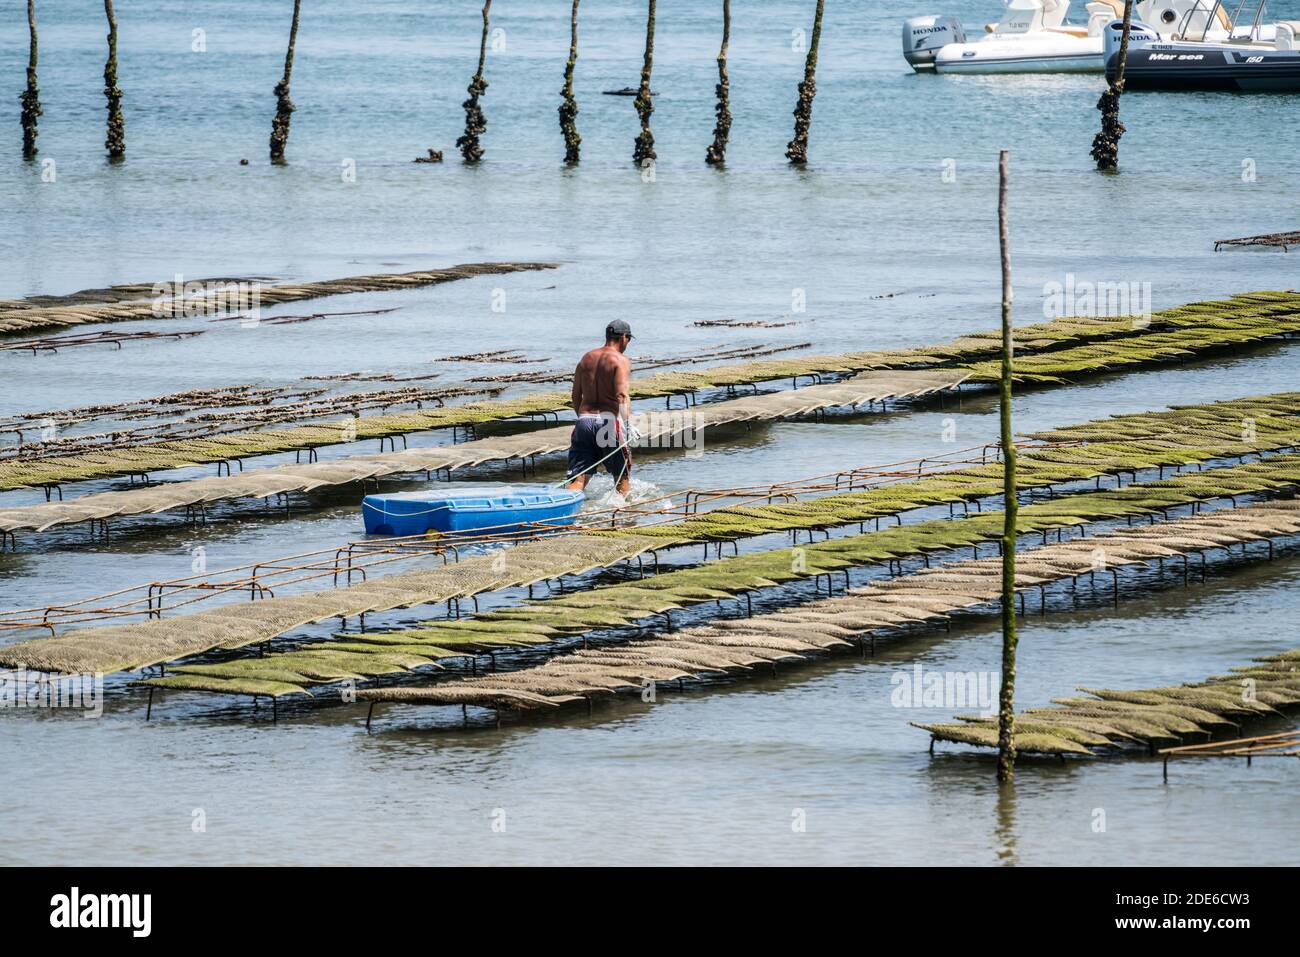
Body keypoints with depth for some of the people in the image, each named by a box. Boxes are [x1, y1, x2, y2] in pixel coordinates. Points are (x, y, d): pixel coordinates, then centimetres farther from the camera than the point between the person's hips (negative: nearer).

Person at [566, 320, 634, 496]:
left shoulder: (586, 358, 16)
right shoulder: (620, 361, -3)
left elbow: (576, 396, 19)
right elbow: (622, 395, -17)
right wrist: (628, 423, -23)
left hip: (584, 421, 5)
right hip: (609, 420, -5)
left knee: (578, 479, -2)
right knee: (622, 475, 14)